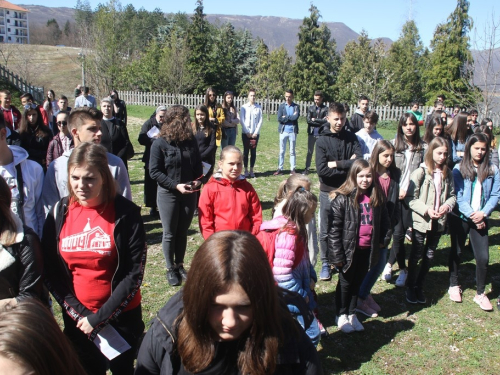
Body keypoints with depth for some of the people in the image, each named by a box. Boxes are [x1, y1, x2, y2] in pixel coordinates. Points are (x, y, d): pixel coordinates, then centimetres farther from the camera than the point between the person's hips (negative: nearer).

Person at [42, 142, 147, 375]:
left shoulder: (126, 214, -14)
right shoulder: (59, 213, -4)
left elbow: (135, 273, -14)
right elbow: (50, 273, -2)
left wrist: (100, 317, -14)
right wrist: (78, 312, -9)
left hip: (122, 317, -2)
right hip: (76, 319, 3)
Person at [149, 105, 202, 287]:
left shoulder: (191, 141, 0)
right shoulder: (160, 143, -12)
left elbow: (198, 165, 11)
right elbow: (154, 172, -12)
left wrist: (198, 180, -8)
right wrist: (176, 185, -20)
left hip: (189, 193, 4)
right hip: (168, 194, -4)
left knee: (182, 231, 14)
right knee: (170, 234, 7)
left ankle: (180, 265, 28)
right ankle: (170, 269, 22)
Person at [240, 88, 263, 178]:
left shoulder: (258, 107, 4)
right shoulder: (244, 107, 2)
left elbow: (260, 121, 2)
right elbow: (242, 120, -2)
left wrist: (256, 132, -6)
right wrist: (247, 132, -8)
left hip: (255, 133, 1)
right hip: (245, 133, -1)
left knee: (253, 151, 3)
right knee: (246, 151, 3)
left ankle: (251, 171, 10)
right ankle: (246, 170, 10)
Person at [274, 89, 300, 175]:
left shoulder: (296, 107, 3)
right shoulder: (282, 106, 6)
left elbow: (296, 117, -14)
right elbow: (279, 119, -7)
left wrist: (285, 117, -9)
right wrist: (291, 117, -9)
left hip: (292, 131, -1)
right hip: (283, 131, 1)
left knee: (292, 151, 6)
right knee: (282, 151, 5)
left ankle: (292, 169, 10)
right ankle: (280, 169, 10)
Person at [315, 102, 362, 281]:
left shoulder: (352, 138, 1)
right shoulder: (322, 140, -5)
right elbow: (322, 170, -17)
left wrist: (336, 163, -15)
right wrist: (348, 166, -12)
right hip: (328, 192, -1)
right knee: (325, 231, 8)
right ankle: (326, 264, 24)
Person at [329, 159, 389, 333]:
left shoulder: (377, 197, 0)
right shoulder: (342, 198, -17)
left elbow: (384, 221, 14)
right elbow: (334, 228, -17)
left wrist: (383, 240, 6)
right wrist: (337, 255, -17)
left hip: (367, 249, 5)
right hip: (349, 249, -4)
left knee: (358, 282, 19)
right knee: (345, 283, 13)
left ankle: (352, 314, 36)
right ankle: (341, 316, 31)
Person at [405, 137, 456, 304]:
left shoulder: (447, 174, 1)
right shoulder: (420, 172, -13)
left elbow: (452, 195, 10)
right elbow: (410, 198, -14)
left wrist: (447, 205, -10)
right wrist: (426, 209, -22)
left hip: (439, 222, 5)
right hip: (421, 221, -5)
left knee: (429, 256, 15)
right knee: (416, 255, 9)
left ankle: (419, 287, 31)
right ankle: (410, 286, 26)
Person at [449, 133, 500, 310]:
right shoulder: (459, 169, -5)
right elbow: (458, 196, -9)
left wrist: (483, 213, -14)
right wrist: (471, 215, -16)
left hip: (481, 219, 1)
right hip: (460, 217, -1)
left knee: (483, 257, -3)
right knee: (456, 252, 14)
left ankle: (480, 293, 15)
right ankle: (454, 286, 33)